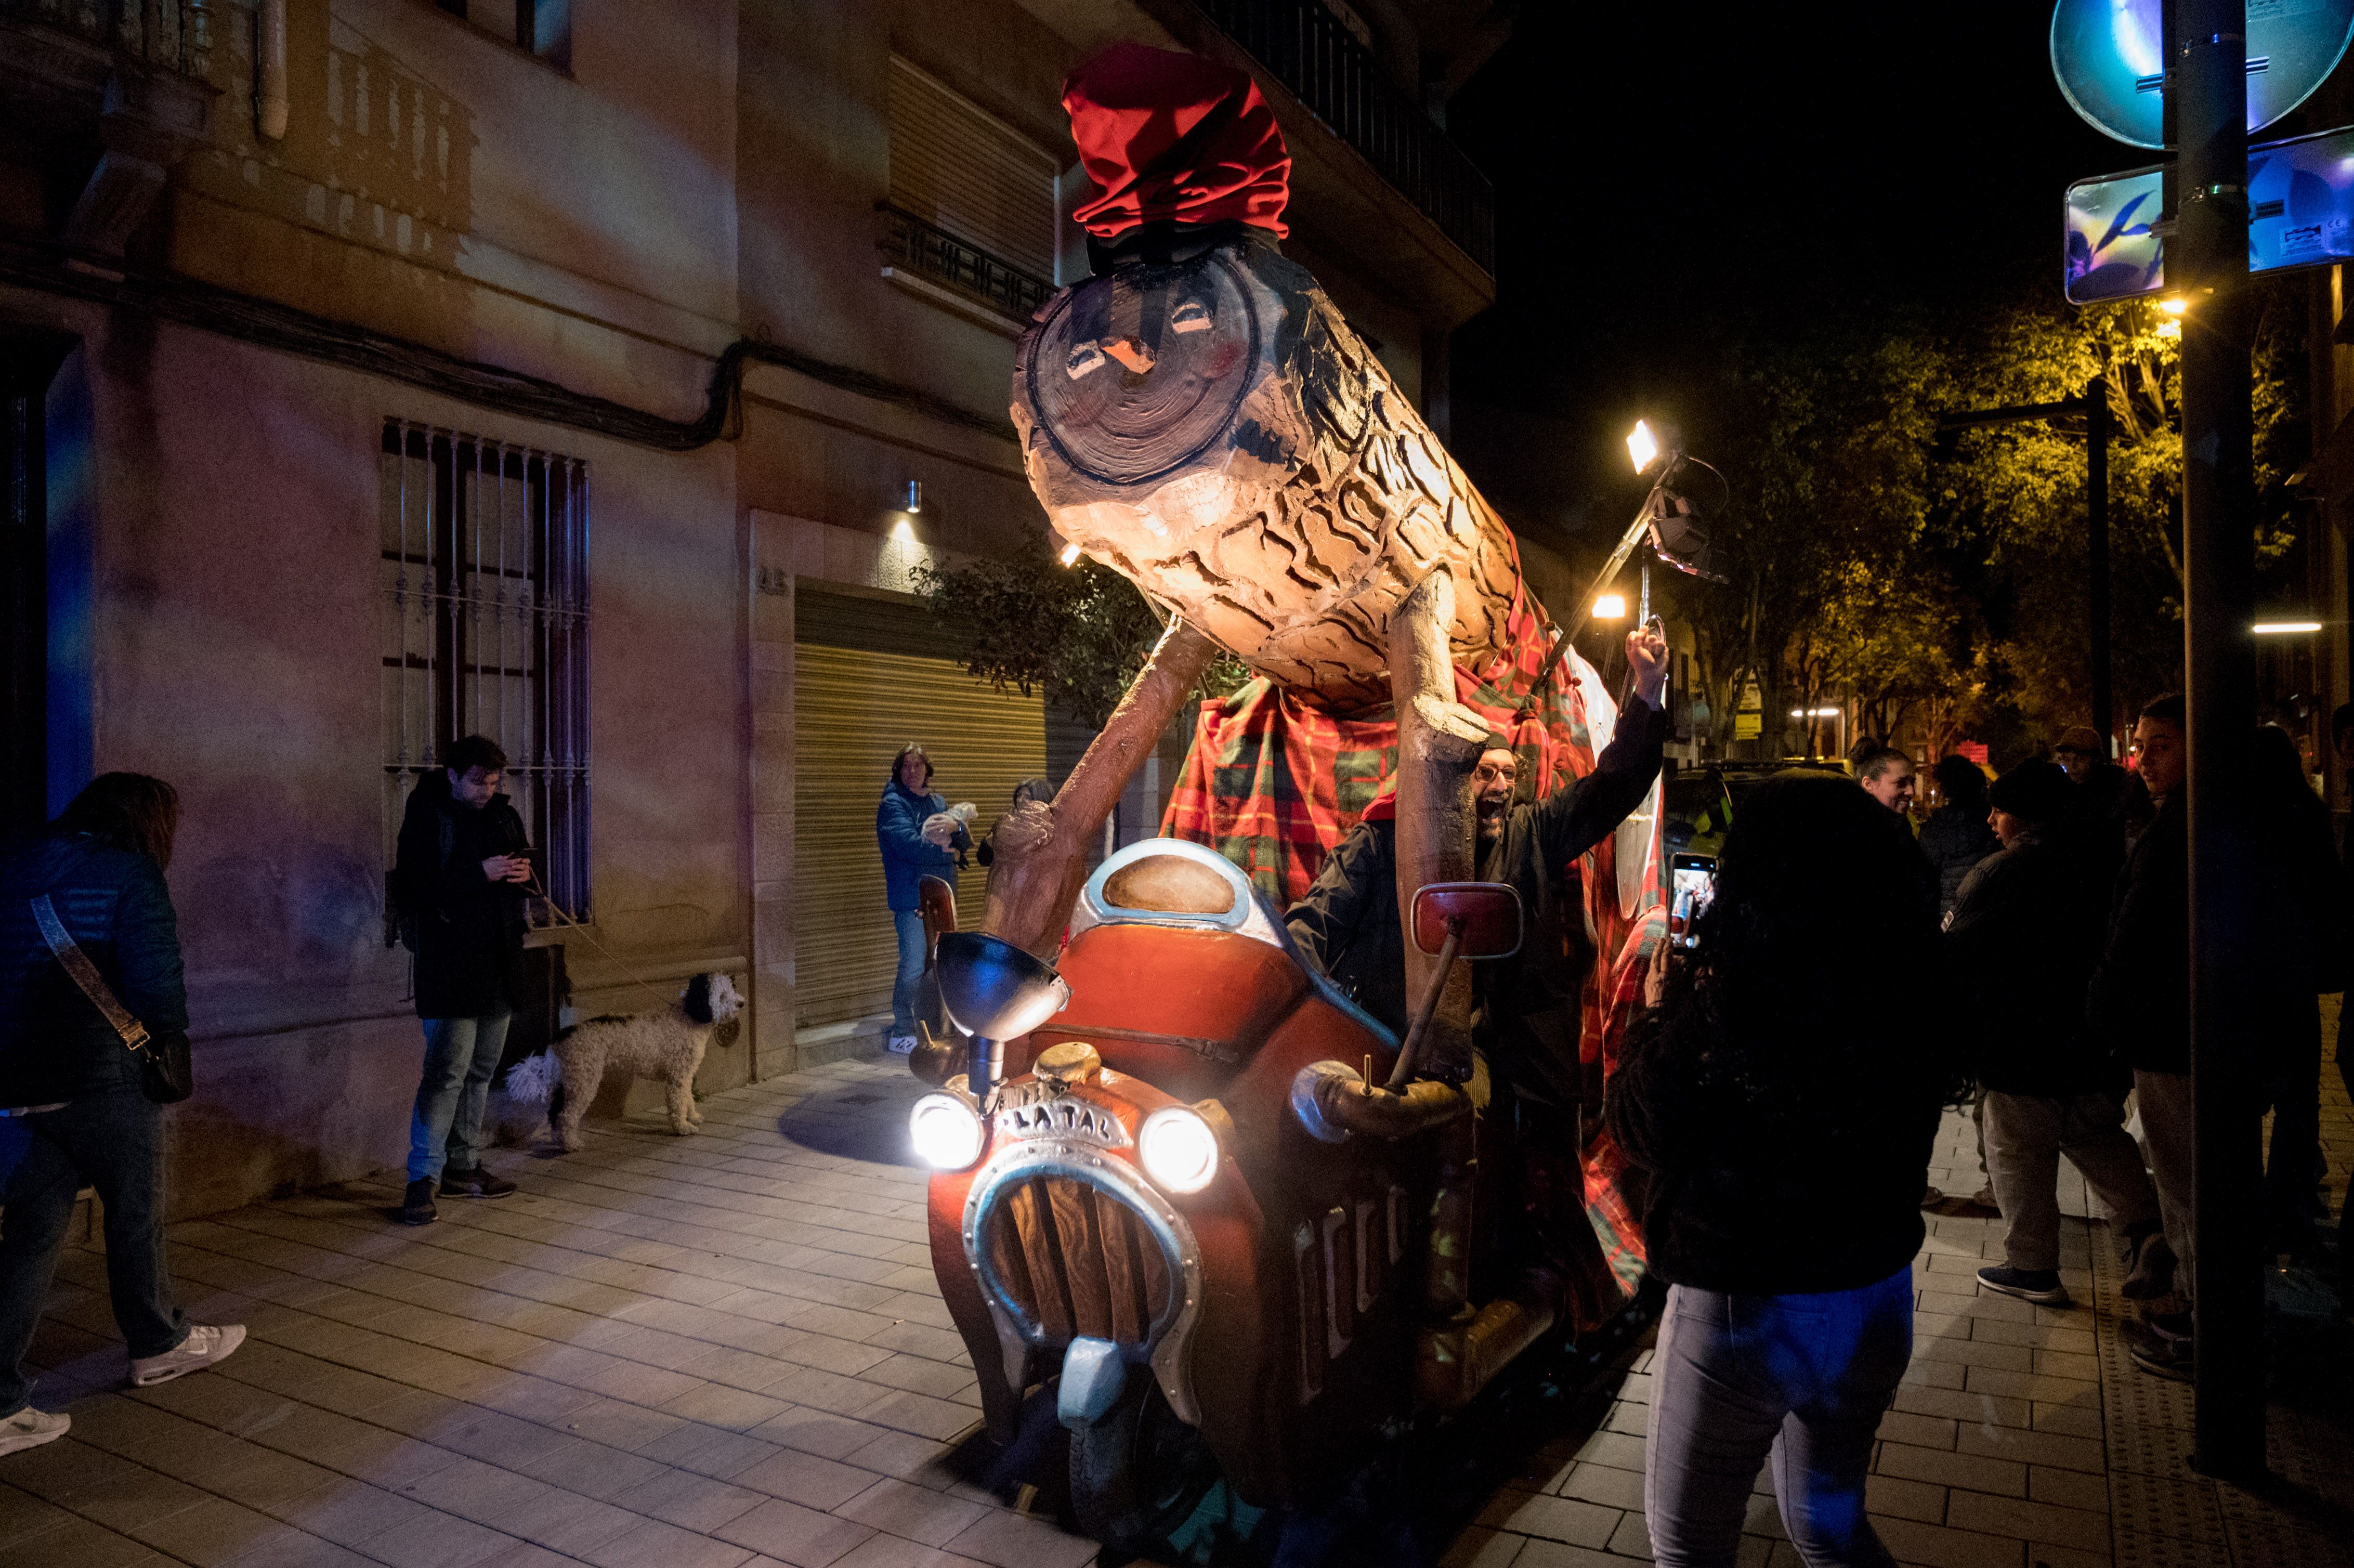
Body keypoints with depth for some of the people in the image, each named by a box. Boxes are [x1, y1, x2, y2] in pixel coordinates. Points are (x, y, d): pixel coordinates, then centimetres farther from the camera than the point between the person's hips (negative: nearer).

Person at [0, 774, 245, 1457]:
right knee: (137, 1211, 14)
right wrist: (166, 1032, 2)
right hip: (100, 1079, -6)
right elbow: (157, 986, -18)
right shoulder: (131, 875, -11)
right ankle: (159, 1344, 32)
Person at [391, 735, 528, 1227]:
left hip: (499, 965, 7)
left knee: (481, 1071, 13)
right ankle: (422, 1181, -3)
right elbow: (410, 888, -16)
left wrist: (523, 873, -1)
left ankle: (462, 1166, 24)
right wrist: (481, 873, -21)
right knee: (447, 1071, -11)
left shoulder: (503, 814, 13)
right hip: (449, 967, -7)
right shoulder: (426, 818, -7)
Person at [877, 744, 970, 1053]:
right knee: (913, 967, -7)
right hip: (912, 898, -7)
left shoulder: (939, 803, 17)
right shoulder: (892, 804, -4)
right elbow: (909, 845, -18)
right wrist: (948, 852, -8)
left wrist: (952, 832, -14)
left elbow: (967, 841, 8)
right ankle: (902, 1034, 4)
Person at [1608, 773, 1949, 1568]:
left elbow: (1640, 1124, -14)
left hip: (1739, 1311, -5)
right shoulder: (1914, 995, -11)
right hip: (1877, 1300, 6)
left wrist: (1675, 996, -2)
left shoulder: (1722, 996, -29)